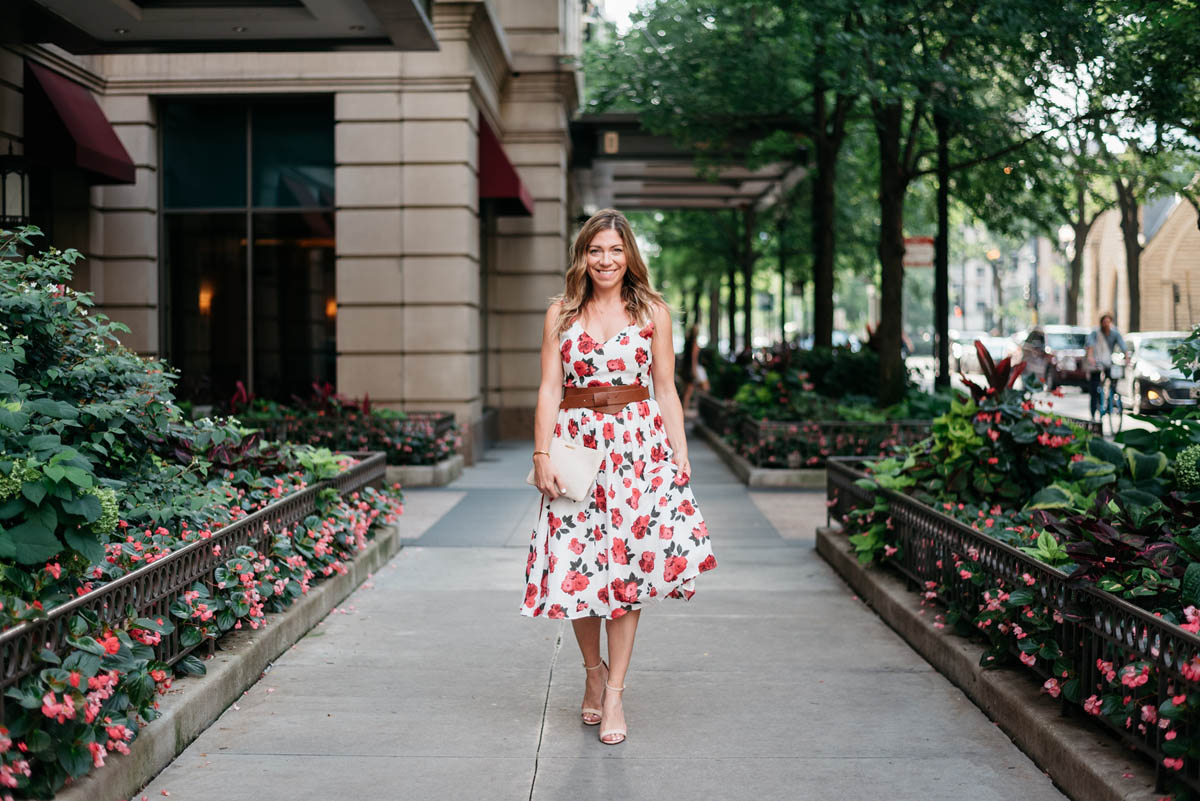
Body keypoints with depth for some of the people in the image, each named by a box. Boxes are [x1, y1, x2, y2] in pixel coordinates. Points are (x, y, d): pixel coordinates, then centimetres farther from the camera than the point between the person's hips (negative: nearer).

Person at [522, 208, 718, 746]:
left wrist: (680, 455, 0)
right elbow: (550, 389, 3)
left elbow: (666, 390, 6)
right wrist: (541, 454, -6)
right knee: (576, 565, 0)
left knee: (627, 566, -2)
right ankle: (593, 671, 24)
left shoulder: (653, 312, 5)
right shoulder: (561, 313, 6)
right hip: (577, 443, 1)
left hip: (639, 445, -1)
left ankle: (614, 693, 7)